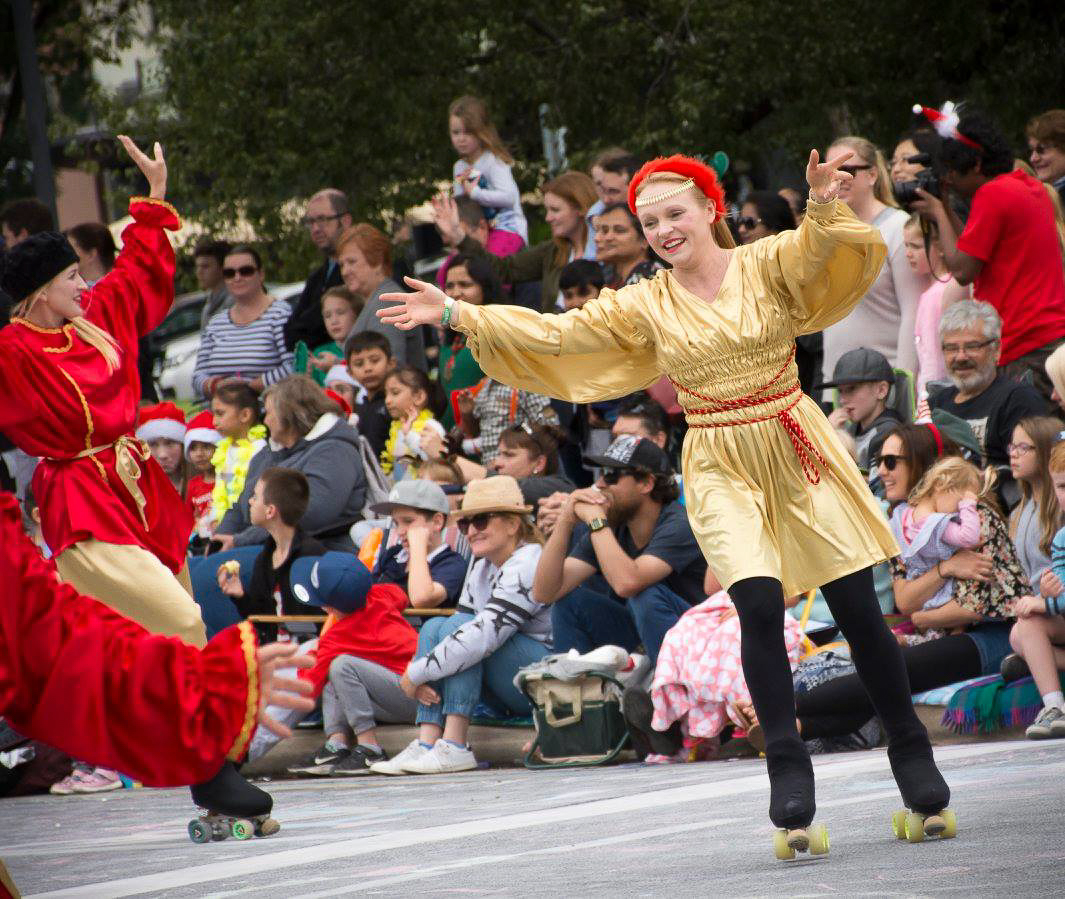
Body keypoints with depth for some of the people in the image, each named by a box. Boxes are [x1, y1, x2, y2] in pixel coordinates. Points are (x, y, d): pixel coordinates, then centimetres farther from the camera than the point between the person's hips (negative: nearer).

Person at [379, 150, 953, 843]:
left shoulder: (766, 264, -3)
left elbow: (818, 251, -23)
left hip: (798, 450, -1)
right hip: (722, 468, 1)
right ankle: (788, 766, -8)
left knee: (859, 609, -2)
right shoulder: (644, 306, 5)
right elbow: (553, 332, 4)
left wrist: (825, 207, -45)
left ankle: (910, 750, 16)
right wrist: (459, 314, -2)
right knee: (760, 604, -19)